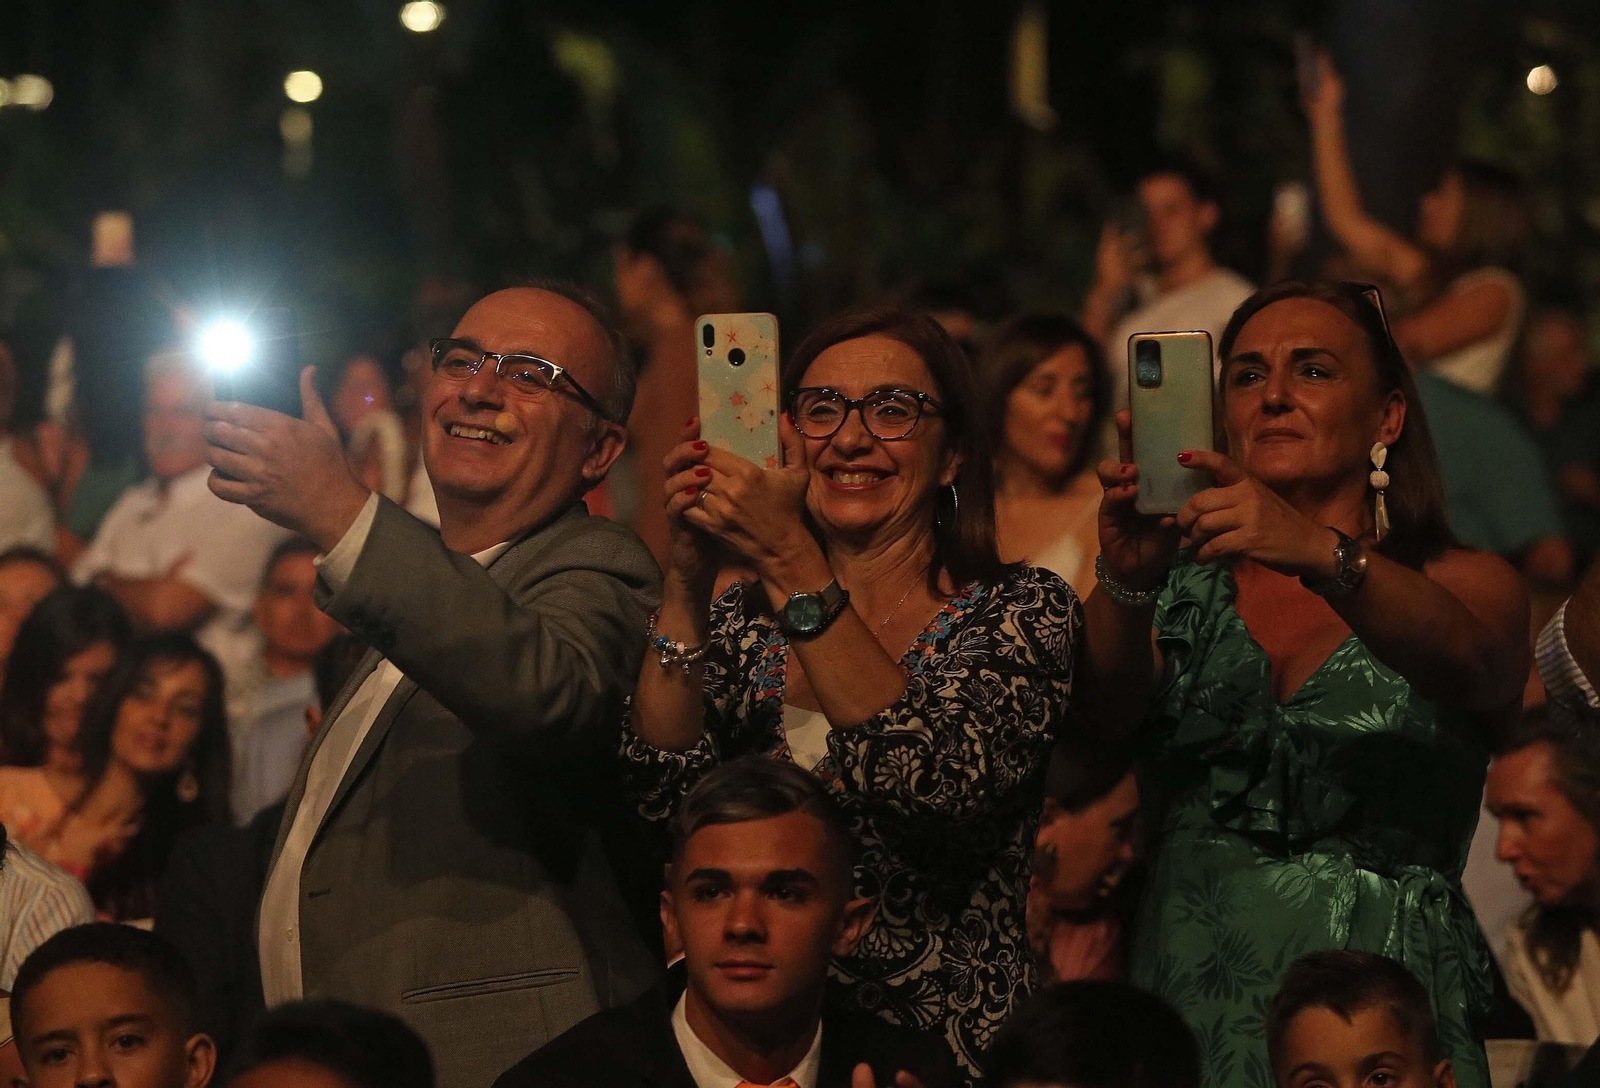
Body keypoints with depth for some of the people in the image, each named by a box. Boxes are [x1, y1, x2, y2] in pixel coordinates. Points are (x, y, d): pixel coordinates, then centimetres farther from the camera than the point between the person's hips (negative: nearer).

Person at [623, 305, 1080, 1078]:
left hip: (944, 1044, -4)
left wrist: (791, 565, -16)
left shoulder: (1021, 612, 4)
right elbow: (666, 793, 0)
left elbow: (943, 782, -15)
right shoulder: (744, 621, 15)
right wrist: (688, 579, -7)